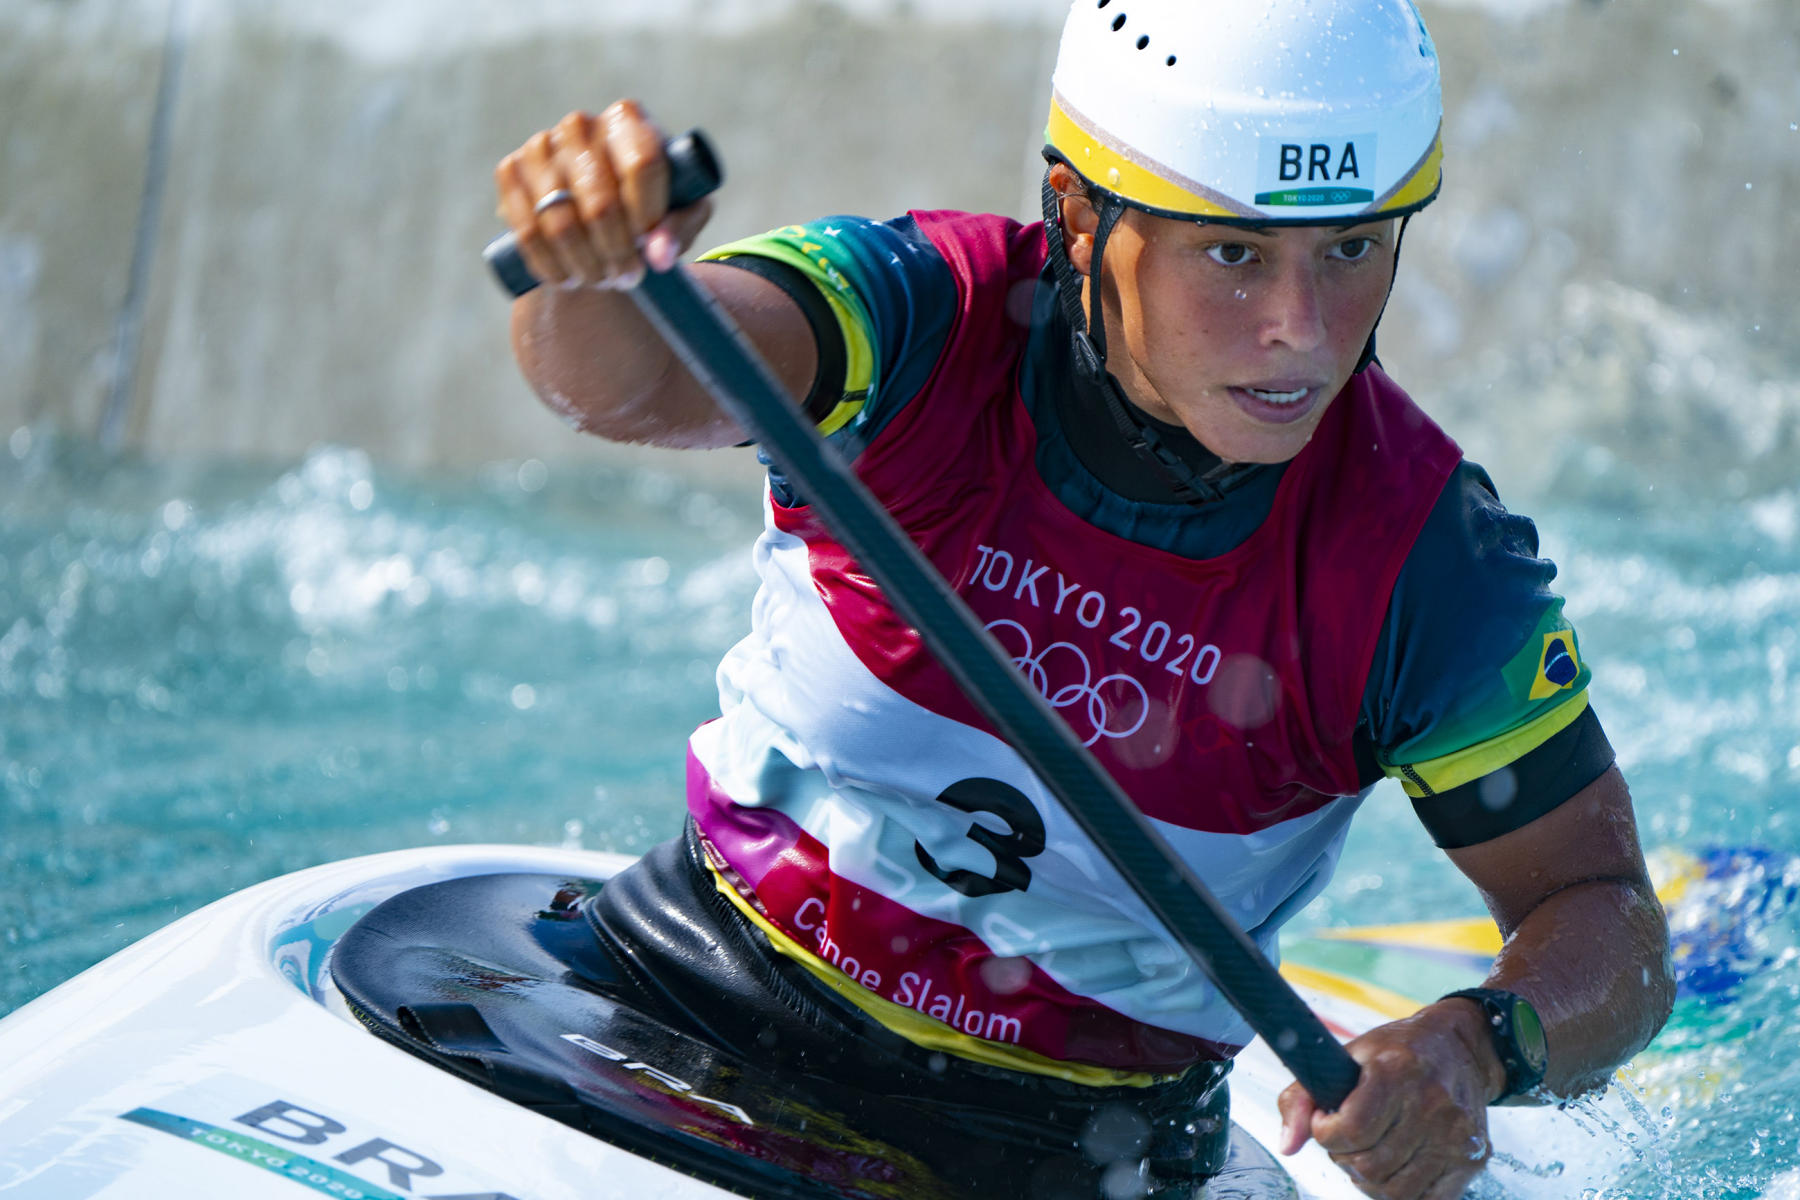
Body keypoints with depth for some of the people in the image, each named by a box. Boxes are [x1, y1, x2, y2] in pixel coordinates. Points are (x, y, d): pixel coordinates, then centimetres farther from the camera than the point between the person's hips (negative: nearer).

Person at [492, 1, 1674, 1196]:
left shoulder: (1426, 561, -13)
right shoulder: (933, 321, -14)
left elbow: (1609, 920, -8)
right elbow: (628, 377, -33)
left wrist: (1478, 1044, -31)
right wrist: (593, 265, -57)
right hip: (690, 998, 0)